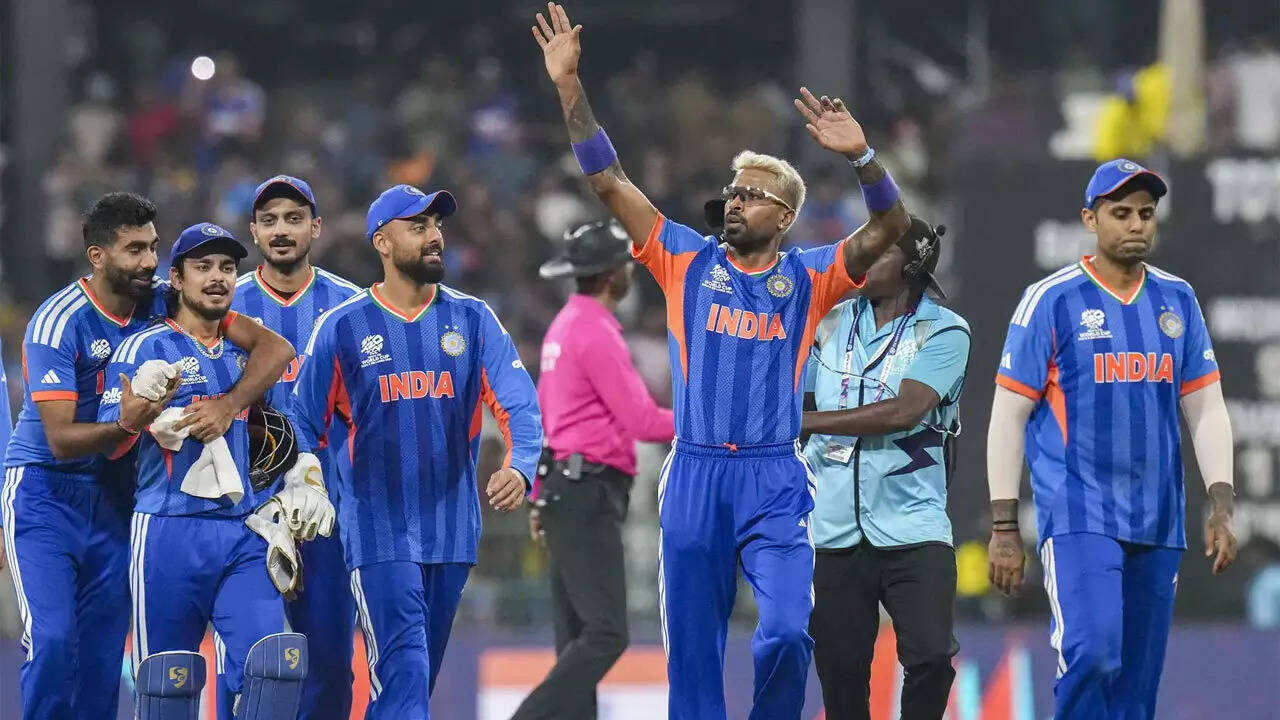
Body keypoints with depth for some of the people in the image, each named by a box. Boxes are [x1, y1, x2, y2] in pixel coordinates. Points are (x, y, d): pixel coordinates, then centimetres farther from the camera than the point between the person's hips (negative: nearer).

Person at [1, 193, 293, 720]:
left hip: (115, 496, 5)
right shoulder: (59, 323, -18)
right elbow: (61, 440, -21)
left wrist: (228, 404, -24)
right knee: (53, 642, -17)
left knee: (103, 654, 5)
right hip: (45, 493, -5)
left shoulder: (166, 304, -5)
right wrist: (124, 426, -39)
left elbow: (274, 348, -8)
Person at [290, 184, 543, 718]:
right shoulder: (343, 327, 0)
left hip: (452, 531, 4)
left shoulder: (473, 320, 5)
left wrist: (518, 467, -24)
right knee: (402, 672, -15)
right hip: (377, 530, -3)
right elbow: (305, 425, 3)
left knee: (420, 675, 13)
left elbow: (519, 405, -4)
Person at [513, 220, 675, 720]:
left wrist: (541, 496, 25)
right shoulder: (595, 332, -14)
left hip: (566, 490, 11)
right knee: (606, 633, -14)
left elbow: (543, 413, 22)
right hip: (588, 494, -11)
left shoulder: (565, 326, 17)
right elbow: (641, 420, -17)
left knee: (579, 635, 9)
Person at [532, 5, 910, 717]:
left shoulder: (808, 278, 6)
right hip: (695, 477, 2)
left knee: (789, 632, -16)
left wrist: (861, 155, -23)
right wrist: (569, 84, 0)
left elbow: (891, 226, -5)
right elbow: (609, 181, 7)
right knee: (692, 650, 4)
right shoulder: (689, 261, 10)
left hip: (774, 479, -2)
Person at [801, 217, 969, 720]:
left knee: (930, 655, -15)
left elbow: (904, 411, -17)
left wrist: (803, 421, -16)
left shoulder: (943, 332, -4)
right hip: (836, 527, 4)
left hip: (912, 526, -4)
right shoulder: (832, 324, 10)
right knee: (840, 670, 4)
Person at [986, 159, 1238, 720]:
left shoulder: (1177, 300, 10)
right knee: (1091, 652, -22)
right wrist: (1004, 527, -6)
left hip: (1158, 525, 5)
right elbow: (1009, 416, -2)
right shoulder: (1052, 300, -3)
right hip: (1077, 518, -4)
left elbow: (1206, 409, 13)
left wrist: (1221, 507, 2)